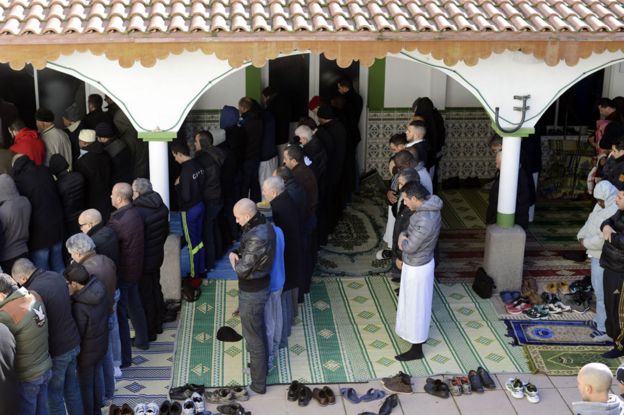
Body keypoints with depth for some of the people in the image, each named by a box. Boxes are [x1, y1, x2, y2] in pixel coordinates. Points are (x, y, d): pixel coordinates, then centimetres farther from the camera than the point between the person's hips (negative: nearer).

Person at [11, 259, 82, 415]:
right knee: (72, 387, 23)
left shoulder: (34, 292, -26)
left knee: (54, 396, 10)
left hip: (56, 352, -7)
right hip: (73, 343, 8)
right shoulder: (57, 276, -2)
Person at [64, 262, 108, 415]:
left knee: (85, 384, 17)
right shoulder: (100, 290, -15)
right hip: (101, 344, 7)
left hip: (87, 351, -7)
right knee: (96, 378, 27)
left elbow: (77, 335, -24)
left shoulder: (80, 307, -35)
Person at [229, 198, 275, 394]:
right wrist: (234, 252, -5)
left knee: (253, 337, 5)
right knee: (259, 329, 27)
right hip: (260, 285, 10)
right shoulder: (263, 224, -2)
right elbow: (244, 245, 14)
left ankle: (258, 384, 18)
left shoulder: (257, 238, -33)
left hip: (252, 292, -9)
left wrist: (234, 261, -7)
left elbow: (242, 270, -27)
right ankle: (261, 365, 47)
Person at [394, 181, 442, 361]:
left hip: (417, 267, -9)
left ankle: (416, 349, 19)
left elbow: (410, 247, -27)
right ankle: (418, 334, 45)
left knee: (415, 307, 5)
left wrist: (402, 239, -8)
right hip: (422, 263, 9)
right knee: (416, 302, 26)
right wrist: (405, 236, -4)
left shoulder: (425, 220, -34)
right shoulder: (430, 207, -3)